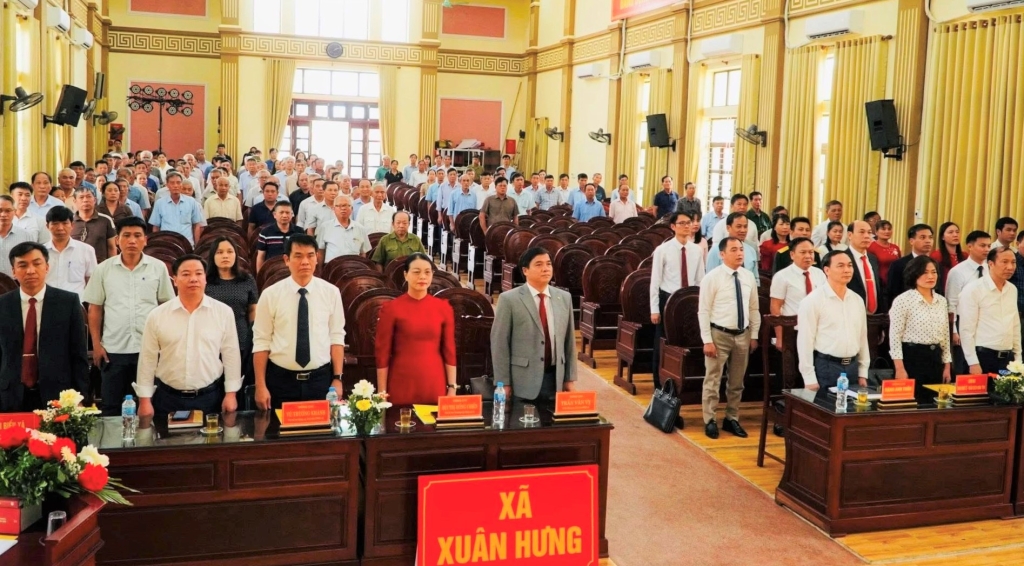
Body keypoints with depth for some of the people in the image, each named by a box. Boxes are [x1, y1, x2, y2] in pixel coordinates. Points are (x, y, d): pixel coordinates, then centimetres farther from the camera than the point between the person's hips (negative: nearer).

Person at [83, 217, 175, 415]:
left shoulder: (158, 268, 1)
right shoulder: (104, 269, 2)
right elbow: (95, 309, 6)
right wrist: (96, 344, 1)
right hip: (113, 349, 0)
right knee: (111, 405, 9)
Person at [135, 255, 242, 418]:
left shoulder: (223, 312, -1)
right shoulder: (157, 316, -1)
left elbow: (231, 355, 1)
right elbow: (148, 359, 2)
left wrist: (231, 394, -1)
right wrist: (145, 400, 1)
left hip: (210, 397, 0)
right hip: (168, 398, 0)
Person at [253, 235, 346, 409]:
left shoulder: (331, 292, 0)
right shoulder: (270, 295, -4)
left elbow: (336, 337, 3)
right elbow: (261, 342, -2)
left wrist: (337, 378, -1)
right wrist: (260, 386, -5)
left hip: (321, 379, 1)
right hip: (281, 379, -1)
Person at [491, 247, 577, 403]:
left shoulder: (564, 298, 9)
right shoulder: (509, 299, -6)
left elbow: (569, 340, 12)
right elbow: (499, 343, -6)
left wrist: (570, 378, 10)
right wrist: (503, 383, -9)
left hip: (555, 379, 4)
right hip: (522, 382, -4)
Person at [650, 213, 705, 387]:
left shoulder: (697, 250, 3)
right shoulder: (662, 250, -7)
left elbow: (700, 280, 8)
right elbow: (655, 281, -6)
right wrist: (654, 309, -9)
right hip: (668, 299, -3)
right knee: (663, 344, 5)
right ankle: (661, 385, 18)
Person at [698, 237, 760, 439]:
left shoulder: (749, 277, 4)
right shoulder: (712, 277, -11)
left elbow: (754, 308, 11)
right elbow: (703, 311, -11)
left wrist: (754, 335, 8)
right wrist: (707, 340, -15)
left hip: (742, 335, 5)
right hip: (719, 334, -5)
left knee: (737, 382, 14)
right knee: (713, 380, 2)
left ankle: (732, 419, 28)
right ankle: (710, 420, 14)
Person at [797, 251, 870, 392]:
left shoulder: (857, 300, 9)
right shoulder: (813, 300, -10)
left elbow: (863, 337, 14)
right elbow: (805, 341, -11)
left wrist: (863, 373, 12)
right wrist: (810, 379, -13)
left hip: (852, 367, 6)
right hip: (825, 367, -6)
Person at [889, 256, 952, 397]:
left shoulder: (941, 300, 11)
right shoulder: (903, 300, -9)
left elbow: (945, 335, 15)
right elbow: (895, 337, -10)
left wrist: (947, 366, 11)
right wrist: (900, 369, -15)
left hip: (935, 359, 6)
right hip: (912, 358, -6)